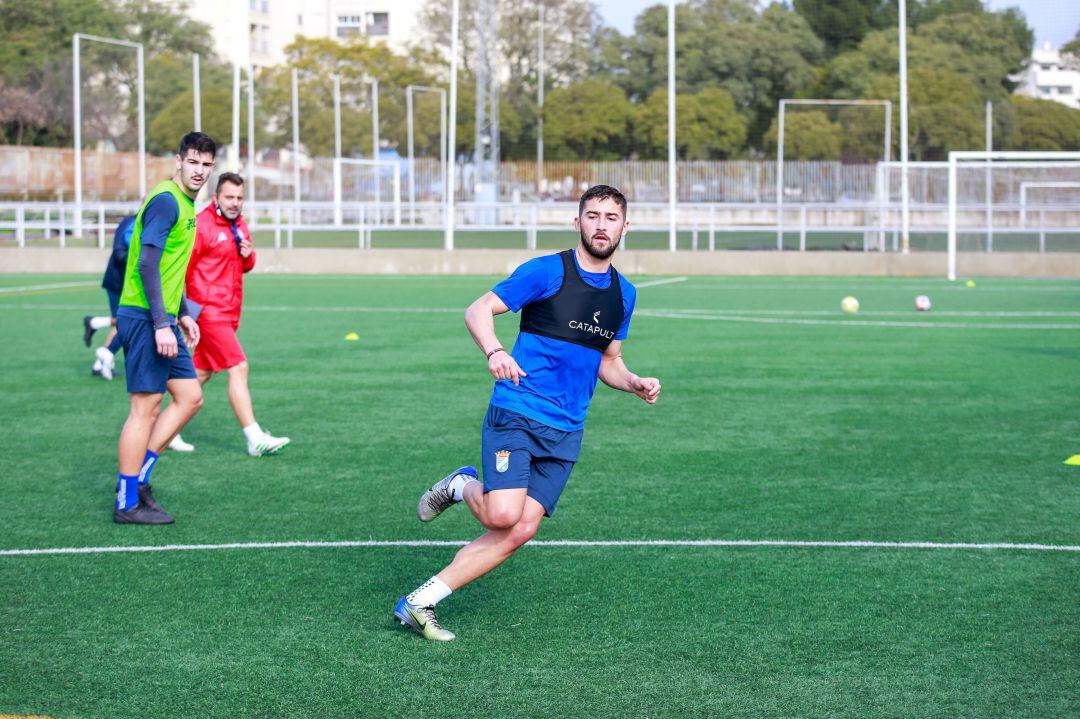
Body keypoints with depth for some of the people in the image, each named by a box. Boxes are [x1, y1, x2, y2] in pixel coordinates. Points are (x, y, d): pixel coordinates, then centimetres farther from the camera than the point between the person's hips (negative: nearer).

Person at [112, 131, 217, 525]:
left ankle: (138, 475, 14)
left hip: (162, 320, 10)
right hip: (145, 318, -10)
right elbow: (147, 264, -21)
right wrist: (161, 324, -24)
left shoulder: (187, 205, 16)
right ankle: (128, 503, 2)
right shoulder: (165, 201, -14)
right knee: (146, 407, -5)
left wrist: (182, 314, 25)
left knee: (190, 396, 10)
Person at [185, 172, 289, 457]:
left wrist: (248, 256, 1)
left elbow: (245, 266, 24)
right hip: (209, 310, -9)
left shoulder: (240, 225, 14)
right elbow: (182, 267, -12)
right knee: (238, 368, -13)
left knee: (201, 374, 12)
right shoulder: (202, 225, -12)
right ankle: (255, 439, -14)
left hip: (229, 313, 9)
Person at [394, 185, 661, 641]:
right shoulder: (546, 271, -5)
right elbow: (478, 310, -6)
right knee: (502, 515, -23)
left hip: (565, 432, 5)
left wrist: (636, 384, 5)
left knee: (519, 533, -7)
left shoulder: (623, 294, 14)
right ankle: (463, 487, 13)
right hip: (516, 414, -5)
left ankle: (419, 603, 2)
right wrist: (495, 352, -25)